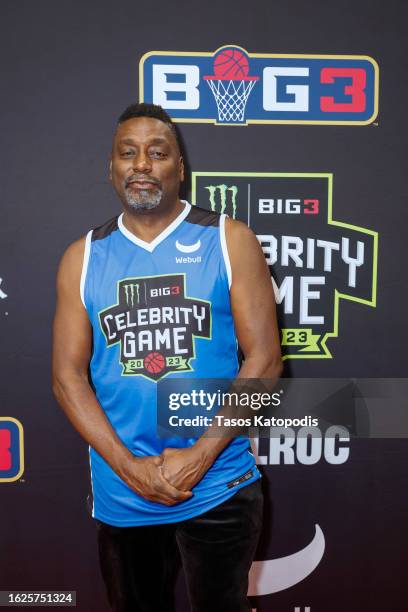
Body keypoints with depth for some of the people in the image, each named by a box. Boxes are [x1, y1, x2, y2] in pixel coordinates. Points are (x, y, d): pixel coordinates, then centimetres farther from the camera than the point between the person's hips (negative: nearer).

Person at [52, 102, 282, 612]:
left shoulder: (229, 240, -4)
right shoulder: (82, 258, 2)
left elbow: (265, 358, -8)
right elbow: (68, 375, -1)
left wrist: (199, 457, -13)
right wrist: (128, 465, -11)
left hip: (218, 489, -2)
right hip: (120, 494, 3)